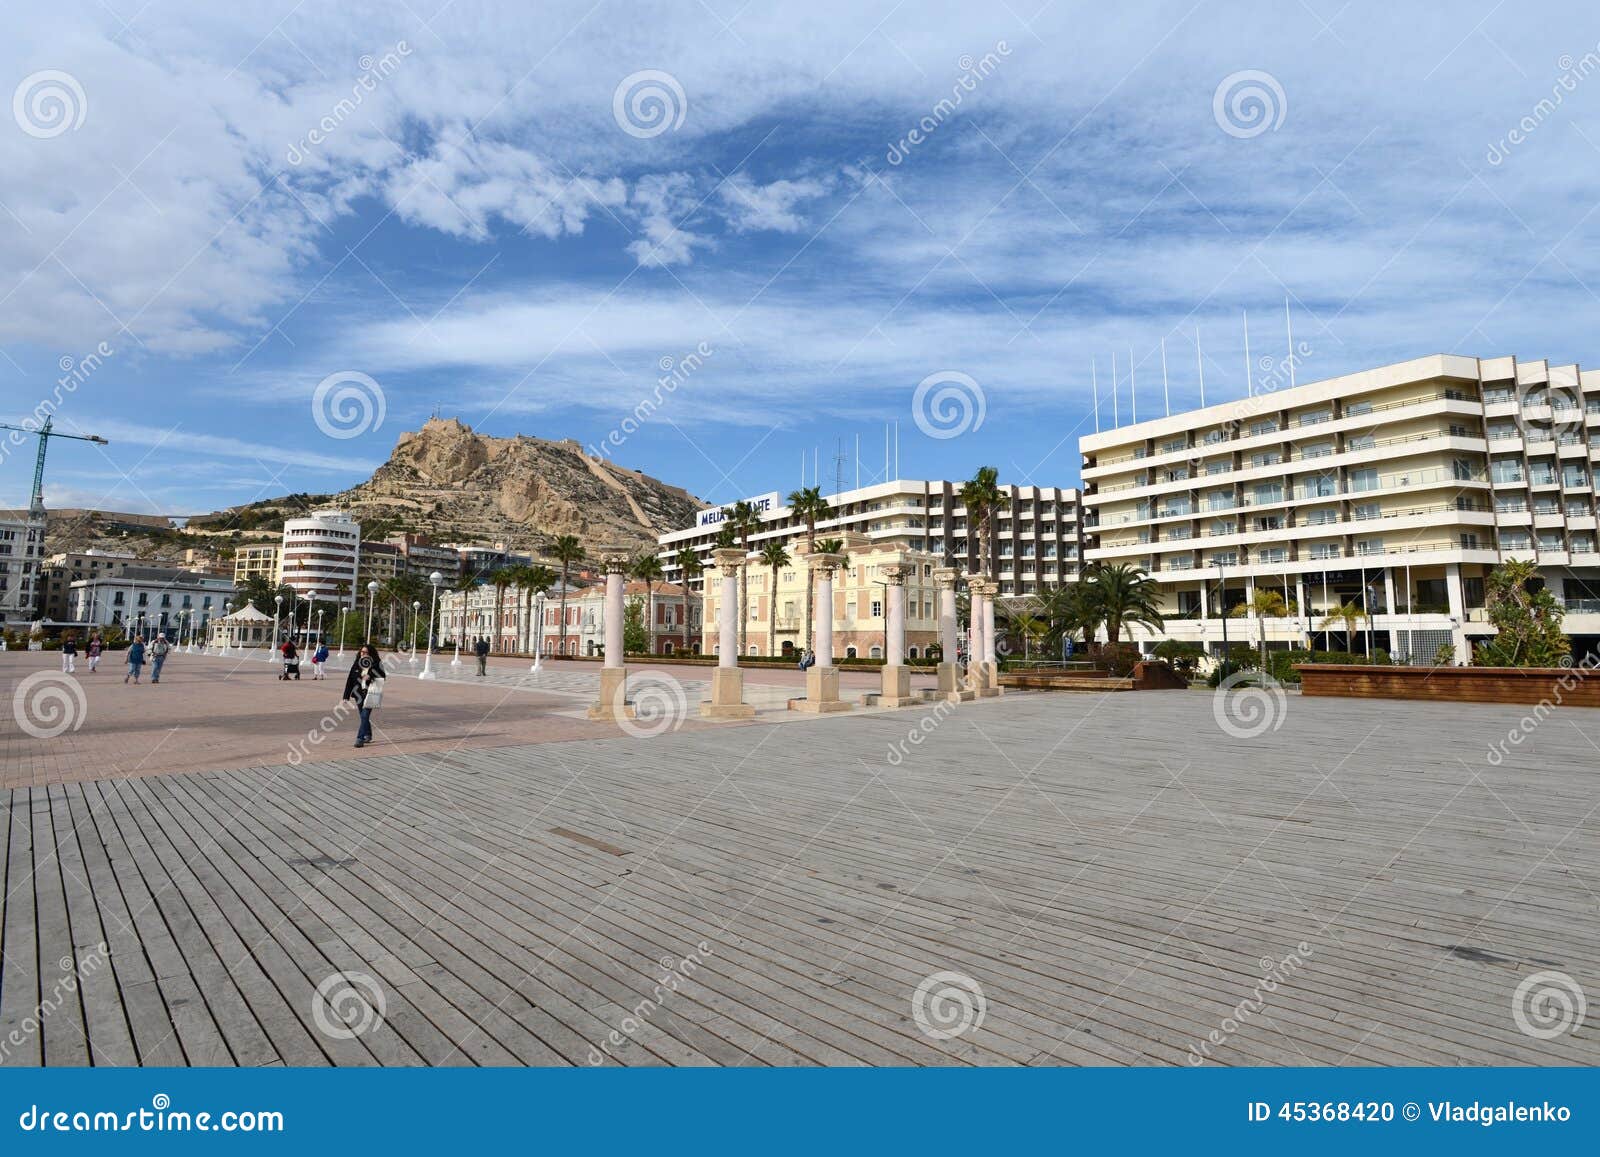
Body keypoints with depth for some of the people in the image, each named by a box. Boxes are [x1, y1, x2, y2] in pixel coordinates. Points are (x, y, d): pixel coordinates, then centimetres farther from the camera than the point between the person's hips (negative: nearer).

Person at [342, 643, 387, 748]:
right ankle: (368, 735, 31)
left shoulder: (376, 663, -3)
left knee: (365, 716, -11)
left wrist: (371, 675, -20)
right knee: (363, 716, 14)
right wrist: (346, 695, 1)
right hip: (359, 693, 4)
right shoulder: (356, 664, 7)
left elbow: (382, 677, -3)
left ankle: (360, 739, -10)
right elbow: (350, 679, 5)